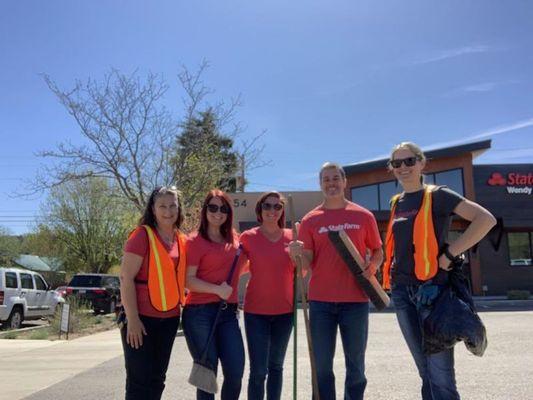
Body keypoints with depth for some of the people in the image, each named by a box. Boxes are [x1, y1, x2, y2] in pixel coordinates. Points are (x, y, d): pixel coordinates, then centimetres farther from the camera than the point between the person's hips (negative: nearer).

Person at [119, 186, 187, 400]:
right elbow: (126, 277, -15)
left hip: (169, 318, 6)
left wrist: (180, 302, 7)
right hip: (142, 318, -6)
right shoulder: (142, 235, -11)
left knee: (157, 380, 16)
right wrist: (132, 319, -18)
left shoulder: (181, 240, 8)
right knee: (139, 381, 1)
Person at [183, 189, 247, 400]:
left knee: (236, 372, 3)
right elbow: (188, 280, -9)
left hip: (228, 312, 5)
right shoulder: (195, 241, -3)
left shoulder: (235, 239, 13)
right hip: (200, 313, -5)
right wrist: (217, 290, -20)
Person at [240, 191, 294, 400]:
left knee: (275, 366, 16)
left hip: (284, 311, 3)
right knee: (258, 370, -3)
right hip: (256, 311, -3)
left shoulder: (291, 237, 2)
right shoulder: (248, 237, -4)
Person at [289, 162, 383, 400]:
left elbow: (378, 252, 12)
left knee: (355, 363, 10)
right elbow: (307, 263, 0)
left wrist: (371, 266, -10)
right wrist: (298, 254, -22)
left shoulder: (363, 216, 4)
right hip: (320, 301, 0)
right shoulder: (310, 220, 4)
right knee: (322, 364, 7)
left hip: (355, 300, 0)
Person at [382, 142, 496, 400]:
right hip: (402, 291, 6)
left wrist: (450, 253, -15)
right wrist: (391, 277, 11)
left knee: (440, 372, -4)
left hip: (433, 288, -6)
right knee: (425, 371, 13)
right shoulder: (397, 203, 13)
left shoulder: (436, 195, -4)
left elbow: (486, 219, -12)